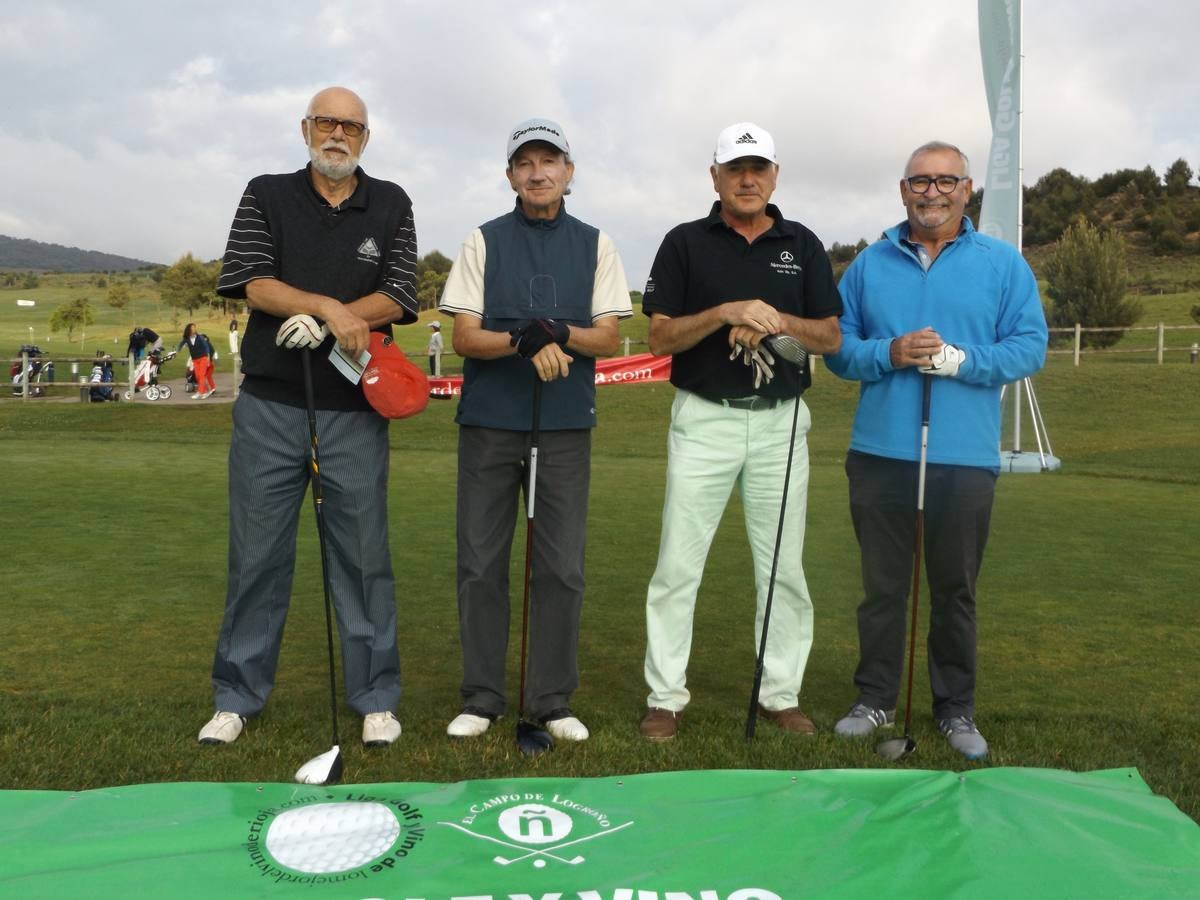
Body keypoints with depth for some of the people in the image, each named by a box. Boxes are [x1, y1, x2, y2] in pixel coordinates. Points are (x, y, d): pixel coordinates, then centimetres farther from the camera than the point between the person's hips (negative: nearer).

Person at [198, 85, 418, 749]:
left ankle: (375, 699, 15)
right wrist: (332, 308, -16)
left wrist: (320, 319, -15)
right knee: (256, 554, 6)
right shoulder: (266, 196, 9)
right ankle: (237, 696, 19)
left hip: (355, 412, 0)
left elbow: (397, 298, -2)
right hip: (269, 405, 1)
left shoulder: (391, 206, 9)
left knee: (363, 556, 4)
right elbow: (253, 285, -4)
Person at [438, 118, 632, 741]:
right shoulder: (483, 241, 7)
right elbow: (464, 338, 0)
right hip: (489, 422, 0)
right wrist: (524, 341, -19)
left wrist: (560, 333, -19)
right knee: (481, 564, 3)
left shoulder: (595, 246, 9)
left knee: (562, 568, 2)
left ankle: (553, 700, 14)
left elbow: (608, 338, 2)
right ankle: (481, 698, 15)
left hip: (566, 425, 0)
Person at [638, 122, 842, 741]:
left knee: (783, 567, 7)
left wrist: (777, 321, -13)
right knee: (678, 564, -1)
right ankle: (665, 696, 10)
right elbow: (661, 337, -3)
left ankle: (781, 694, 20)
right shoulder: (685, 243, 3)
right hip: (703, 420, -2)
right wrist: (727, 312, -18)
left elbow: (831, 337, 6)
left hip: (780, 422, 2)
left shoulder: (802, 245, 9)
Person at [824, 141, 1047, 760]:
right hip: (879, 454, 1)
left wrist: (960, 360, -16)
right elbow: (838, 346, 6)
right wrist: (889, 354, -13)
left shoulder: (1002, 264, 4)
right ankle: (876, 699, 24)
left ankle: (956, 709, 24)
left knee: (955, 591, 9)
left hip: (965, 458, -1)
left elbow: (1030, 347, -1)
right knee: (881, 586, 10)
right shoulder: (870, 265, 8)